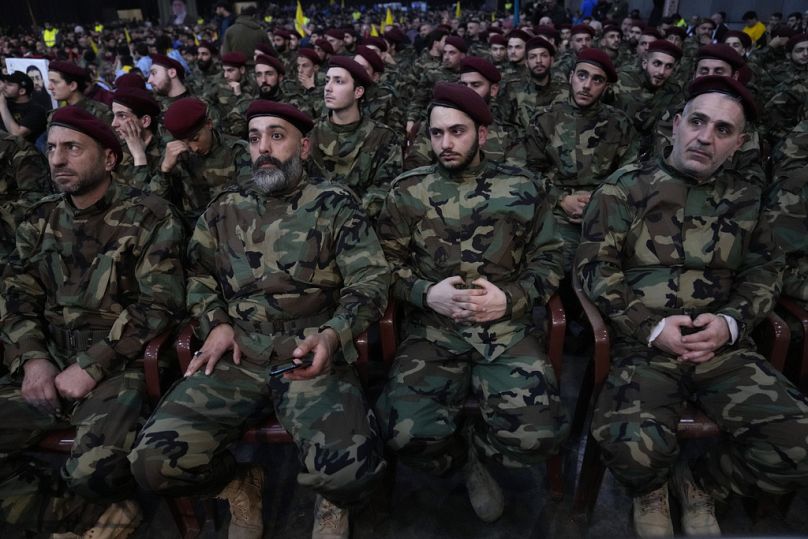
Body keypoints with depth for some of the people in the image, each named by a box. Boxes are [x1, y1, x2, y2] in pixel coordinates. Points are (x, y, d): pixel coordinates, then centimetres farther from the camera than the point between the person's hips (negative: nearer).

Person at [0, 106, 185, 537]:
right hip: (49, 364, 6)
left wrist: (91, 366, -17)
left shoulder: (148, 217, -4)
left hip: (119, 367, -5)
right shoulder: (39, 220, 13)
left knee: (93, 469, -29)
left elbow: (159, 305, -12)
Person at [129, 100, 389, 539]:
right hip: (237, 357, 4)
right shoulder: (224, 209, 16)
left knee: (352, 470, -28)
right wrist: (215, 323, 2)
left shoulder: (335, 204, 5)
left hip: (311, 356, -3)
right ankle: (241, 485, 17)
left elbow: (370, 281, -1)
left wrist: (333, 334, -19)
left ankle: (333, 503, 14)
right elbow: (198, 274, 23)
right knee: (154, 460, -17)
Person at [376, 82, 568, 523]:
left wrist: (512, 298, -9)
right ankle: (467, 461, 12)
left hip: (507, 328, 1)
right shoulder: (407, 190, 7)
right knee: (407, 433, -25)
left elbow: (549, 260, 10)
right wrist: (427, 293, -11)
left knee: (539, 433, -23)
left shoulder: (522, 188, 7)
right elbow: (386, 261, 8)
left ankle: (469, 447, 13)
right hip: (432, 330, 0)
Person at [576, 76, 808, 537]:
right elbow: (595, 266, -2)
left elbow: (764, 271, 16)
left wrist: (732, 321, -6)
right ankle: (651, 491, 11)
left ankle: (701, 485, 15)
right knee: (634, 446, -31)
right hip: (643, 344, -3)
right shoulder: (626, 186, 3)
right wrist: (651, 328, -12)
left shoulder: (746, 197, 14)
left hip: (723, 346, 4)